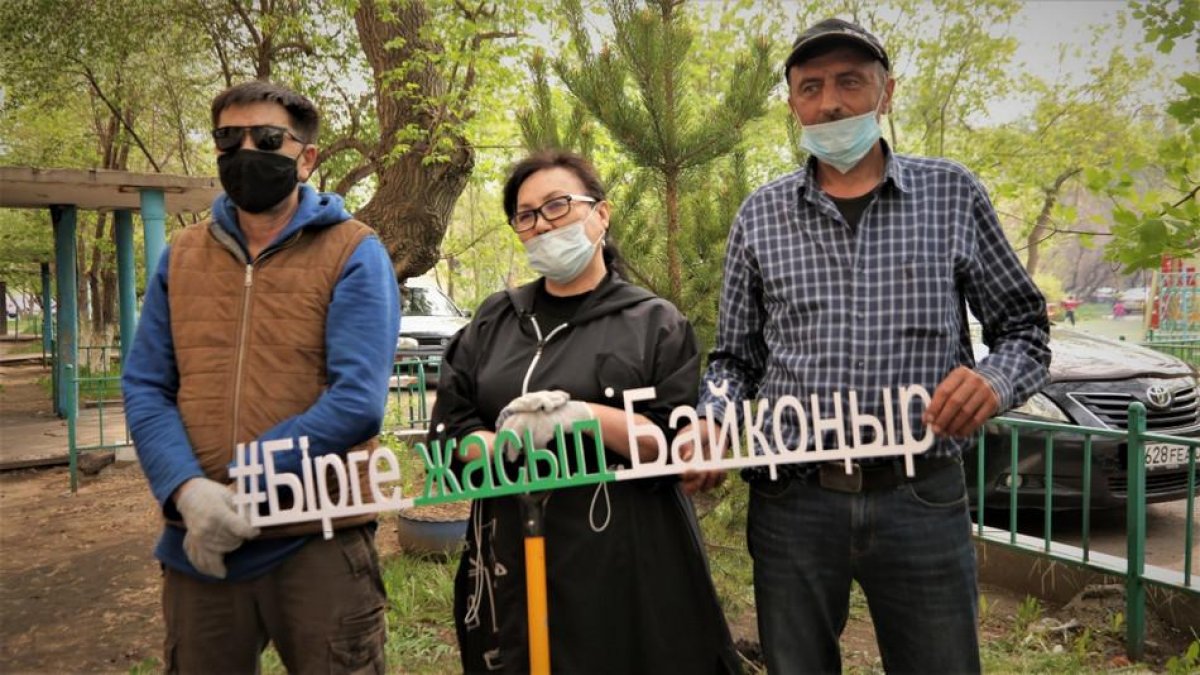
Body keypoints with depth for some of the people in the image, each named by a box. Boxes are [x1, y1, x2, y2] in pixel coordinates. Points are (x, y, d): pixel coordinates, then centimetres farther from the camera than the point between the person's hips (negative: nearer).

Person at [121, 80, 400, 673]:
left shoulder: (353, 254, -6)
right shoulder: (180, 257, 9)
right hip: (198, 545, 4)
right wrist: (187, 490, -15)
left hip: (318, 542, -4)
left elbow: (358, 402, -16)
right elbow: (146, 390, 3)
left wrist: (237, 486, -16)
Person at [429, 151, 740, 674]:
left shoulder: (654, 322, 0)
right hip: (512, 561, 3)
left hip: (627, 562, -3)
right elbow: (447, 431, 6)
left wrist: (586, 416, -19)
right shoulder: (494, 320, 10)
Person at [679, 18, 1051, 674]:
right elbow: (734, 358, 11)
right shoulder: (760, 215, 5)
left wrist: (995, 379, -14)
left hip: (923, 497, 0)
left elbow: (1024, 328, 8)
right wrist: (712, 424, -8)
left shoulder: (953, 194, 2)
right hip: (790, 500, 1)